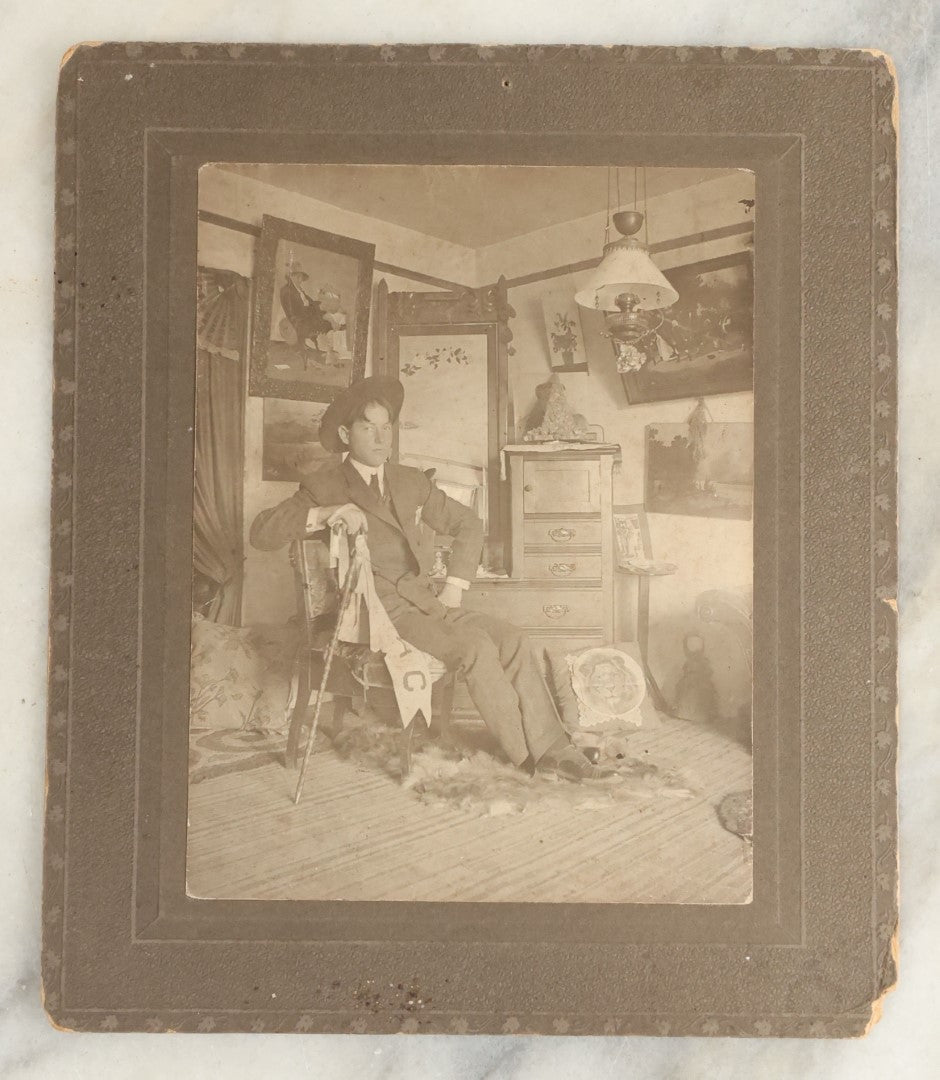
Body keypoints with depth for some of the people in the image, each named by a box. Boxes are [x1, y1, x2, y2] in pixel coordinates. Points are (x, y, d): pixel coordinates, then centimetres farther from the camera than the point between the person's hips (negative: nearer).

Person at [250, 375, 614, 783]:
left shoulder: (410, 481, 15)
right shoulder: (324, 486, -2)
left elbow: (467, 523, 22)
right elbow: (260, 533, -13)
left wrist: (454, 585, 9)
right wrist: (323, 513, -28)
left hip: (425, 602, 6)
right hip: (378, 614, -6)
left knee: (511, 638, -16)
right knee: (475, 644, -26)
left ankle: (552, 749, -14)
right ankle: (528, 756, -13)